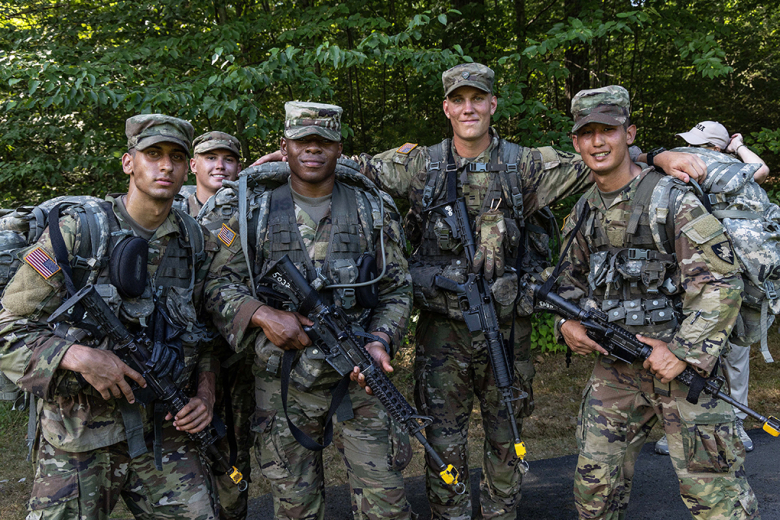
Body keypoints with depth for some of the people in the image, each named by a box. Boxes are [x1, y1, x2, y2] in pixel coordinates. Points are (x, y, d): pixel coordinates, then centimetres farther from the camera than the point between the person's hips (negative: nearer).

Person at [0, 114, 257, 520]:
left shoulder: (198, 244, 4)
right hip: (77, 441, -3)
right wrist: (79, 356, -22)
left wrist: (205, 395, 1)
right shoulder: (75, 232, -9)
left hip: (165, 436, 3)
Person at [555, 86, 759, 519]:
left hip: (684, 365, -5)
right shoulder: (583, 211, 9)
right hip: (614, 367, 6)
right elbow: (570, 278, 21)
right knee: (594, 483, 12)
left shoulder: (670, 197, -11)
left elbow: (721, 282, -14)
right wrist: (567, 321, 1)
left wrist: (684, 352, -19)